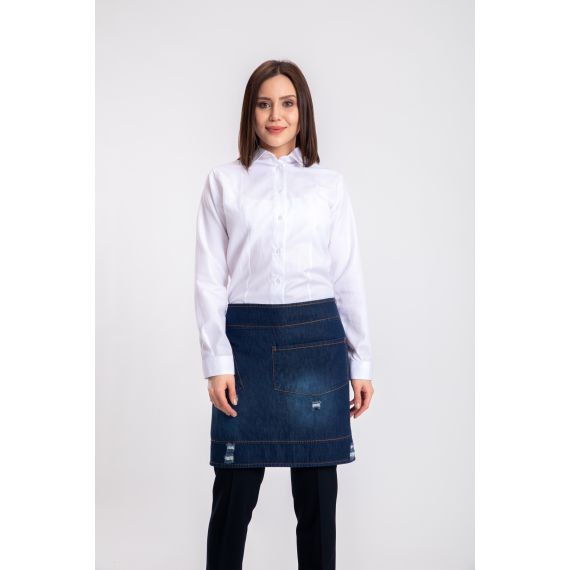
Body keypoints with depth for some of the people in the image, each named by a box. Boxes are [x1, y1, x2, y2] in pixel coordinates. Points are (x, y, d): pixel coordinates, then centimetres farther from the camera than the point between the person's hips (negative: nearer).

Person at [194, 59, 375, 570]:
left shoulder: (330, 184, 8)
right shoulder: (224, 182, 5)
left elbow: (349, 278, 8)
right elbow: (209, 278, 2)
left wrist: (362, 362, 6)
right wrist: (217, 361, -5)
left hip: (316, 339, 1)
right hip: (247, 338, -1)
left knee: (317, 488, 7)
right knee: (235, 489, 2)